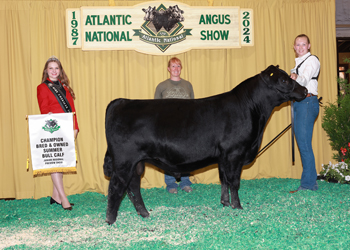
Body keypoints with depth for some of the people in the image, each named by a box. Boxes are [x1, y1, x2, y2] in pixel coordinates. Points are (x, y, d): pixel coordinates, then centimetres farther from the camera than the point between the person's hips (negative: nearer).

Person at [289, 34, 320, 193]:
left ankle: (308, 183, -10)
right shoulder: (298, 62, 22)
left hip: (308, 102, -9)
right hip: (298, 102, 9)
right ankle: (312, 180, 18)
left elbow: (305, 79, -21)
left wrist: (297, 78, -41)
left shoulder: (312, 60, -5)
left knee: (304, 143, -13)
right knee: (301, 142, 9)